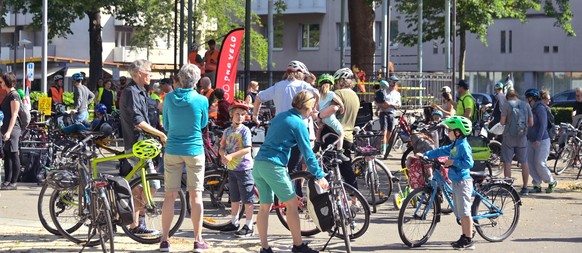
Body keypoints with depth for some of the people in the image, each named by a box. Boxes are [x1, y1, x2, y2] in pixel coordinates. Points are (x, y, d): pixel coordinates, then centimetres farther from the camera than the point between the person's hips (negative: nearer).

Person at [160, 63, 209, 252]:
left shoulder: (169, 98, -2)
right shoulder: (201, 100, -8)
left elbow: (166, 125, 9)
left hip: (172, 150, 2)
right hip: (194, 150, -2)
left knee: (170, 195, 6)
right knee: (196, 195, 3)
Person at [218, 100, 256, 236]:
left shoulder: (245, 130, -9)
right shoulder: (227, 131, 9)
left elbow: (247, 149, -17)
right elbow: (222, 147, 10)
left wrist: (231, 156, -24)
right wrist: (223, 155, -12)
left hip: (244, 168, -6)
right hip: (231, 168, 6)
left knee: (248, 199, -3)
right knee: (234, 198, 16)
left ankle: (249, 226, 1)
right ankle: (234, 223, 27)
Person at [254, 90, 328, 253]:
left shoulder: (280, 116, 16)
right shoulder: (298, 123, -7)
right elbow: (307, 153, -6)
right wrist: (319, 176, 0)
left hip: (258, 164, 8)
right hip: (273, 166, -8)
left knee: (265, 207, 10)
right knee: (292, 204, 2)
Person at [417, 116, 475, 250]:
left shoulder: (464, 146, -16)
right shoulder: (454, 145, 13)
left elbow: (469, 163, -24)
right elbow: (441, 151, 21)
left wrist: (453, 162, -19)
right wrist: (425, 155, 19)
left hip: (463, 182, -10)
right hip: (456, 181, 10)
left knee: (465, 212, -7)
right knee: (461, 212, 15)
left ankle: (469, 240, -3)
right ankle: (465, 236, 23)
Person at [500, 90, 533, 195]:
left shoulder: (507, 104, -5)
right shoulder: (526, 105, 5)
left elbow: (502, 122, -10)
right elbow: (531, 123, 5)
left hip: (509, 136, -3)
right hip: (522, 137, 3)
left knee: (507, 162, 1)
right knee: (524, 163, 11)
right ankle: (525, 188, 12)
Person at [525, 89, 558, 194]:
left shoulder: (540, 108, -13)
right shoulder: (530, 109, 12)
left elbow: (543, 125, -19)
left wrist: (538, 139, -25)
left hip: (542, 141, -8)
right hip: (531, 141, 8)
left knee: (539, 163, -9)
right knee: (530, 163, 2)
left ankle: (552, 182, 10)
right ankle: (537, 185, 8)